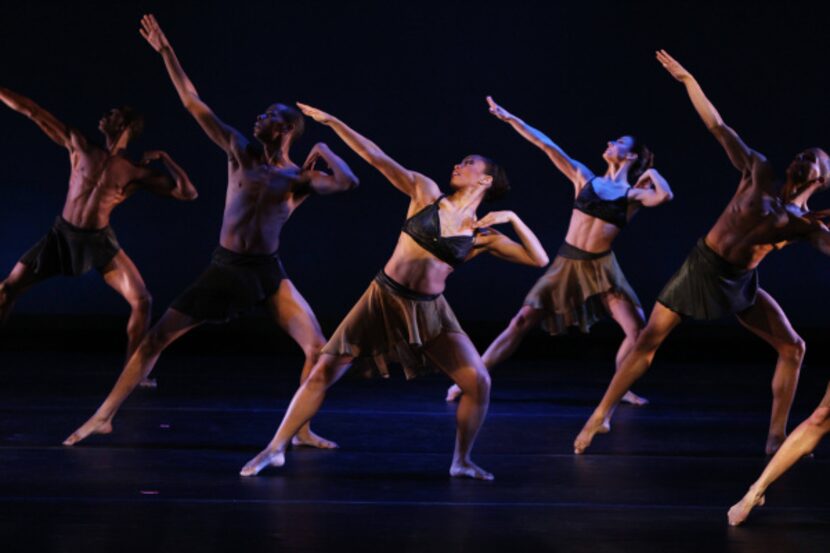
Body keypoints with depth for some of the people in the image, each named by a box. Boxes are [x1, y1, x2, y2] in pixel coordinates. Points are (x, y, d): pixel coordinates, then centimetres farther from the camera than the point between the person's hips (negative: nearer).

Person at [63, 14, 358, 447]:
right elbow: (193, 102, 1)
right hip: (225, 268, 0)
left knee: (318, 347, -12)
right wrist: (165, 51, -1)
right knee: (157, 337, -3)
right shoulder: (240, 151, 2)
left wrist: (323, 152, -8)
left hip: (269, 273, 0)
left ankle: (301, 431, 6)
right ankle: (104, 416, 5)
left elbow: (349, 183, -16)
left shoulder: (300, 179, 0)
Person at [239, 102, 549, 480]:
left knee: (479, 384, -12)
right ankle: (275, 449, 7)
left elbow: (539, 259, 2)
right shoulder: (426, 192, 2)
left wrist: (511, 218, -5)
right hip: (383, 299, -1)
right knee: (324, 372, -5)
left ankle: (462, 462, 10)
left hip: (429, 312, 1)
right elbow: (377, 159, -2)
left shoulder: (484, 235, 4)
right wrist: (331, 121, -6)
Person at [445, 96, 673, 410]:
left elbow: (664, 196, -23)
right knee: (522, 322, -3)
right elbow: (546, 145, 4)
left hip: (602, 268, -1)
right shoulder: (585, 178, 7)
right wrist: (509, 118, 1)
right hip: (567, 262, 1)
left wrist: (652, 172, -3)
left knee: (637, 330, -11)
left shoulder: (634, 194, 0)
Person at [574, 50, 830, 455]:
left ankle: (777, 436, 6)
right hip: (703, 266, -4)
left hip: (741, 283, 4)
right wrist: (687, 79, -8)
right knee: (650, 338, -5)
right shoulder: (760, 171, -6)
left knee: (793, 348, -2)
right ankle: (601, 415, 3)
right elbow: (718, 128, -6)